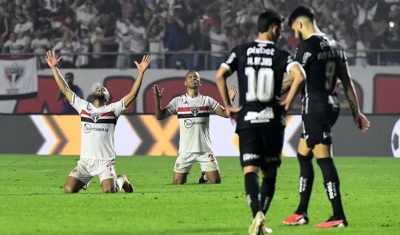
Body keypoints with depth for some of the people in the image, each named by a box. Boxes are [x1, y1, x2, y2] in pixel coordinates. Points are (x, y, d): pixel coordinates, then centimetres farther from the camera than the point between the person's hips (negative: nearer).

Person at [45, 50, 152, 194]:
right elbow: (65, 89, 13)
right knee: (68, 190, -13)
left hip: (105, 161, -2)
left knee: (108, 191, -22)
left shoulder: (113, 109, 5)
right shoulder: (83, 107, 11)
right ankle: (83, 182, 25)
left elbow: (132, 94, -3)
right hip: (85, 161, 2)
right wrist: (54, 68, 10)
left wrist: (141, 72, -10)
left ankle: (121, 181, 17)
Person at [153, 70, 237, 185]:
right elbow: (159, 116, -2)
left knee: (216, 182, -6)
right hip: (185, 151, -1)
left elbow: (225, 113, 0)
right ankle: (184, 177, 31)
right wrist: (157, 100, -17)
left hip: (205, 149, 1)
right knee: (178, 183, -4)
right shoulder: (178, 101, 2)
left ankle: (205, 176, 28)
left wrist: (230, 100, -16)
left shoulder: (207, 101, 5)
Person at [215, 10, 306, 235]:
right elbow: (299, 75, -17)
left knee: (250, 170, -6)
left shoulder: (241, 51, 5)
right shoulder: (281, 55, 0)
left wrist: (228, 105, 6)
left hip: (247, 119, 1)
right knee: (270, 173, 14)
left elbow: (220, 75, -4)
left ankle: (257, 214, -29)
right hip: (272, 119, -1)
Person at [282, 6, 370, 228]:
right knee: (303, 155, 16)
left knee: (324, 159, -7)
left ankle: (338, 216, -8)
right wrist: (356, 111, 20)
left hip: (315, 106, -9)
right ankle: (302, 213, 18)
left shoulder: (308, 46, -11)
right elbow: (347, 82, 17)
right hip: (331, 105, 9)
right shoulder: (334, 46, 14)